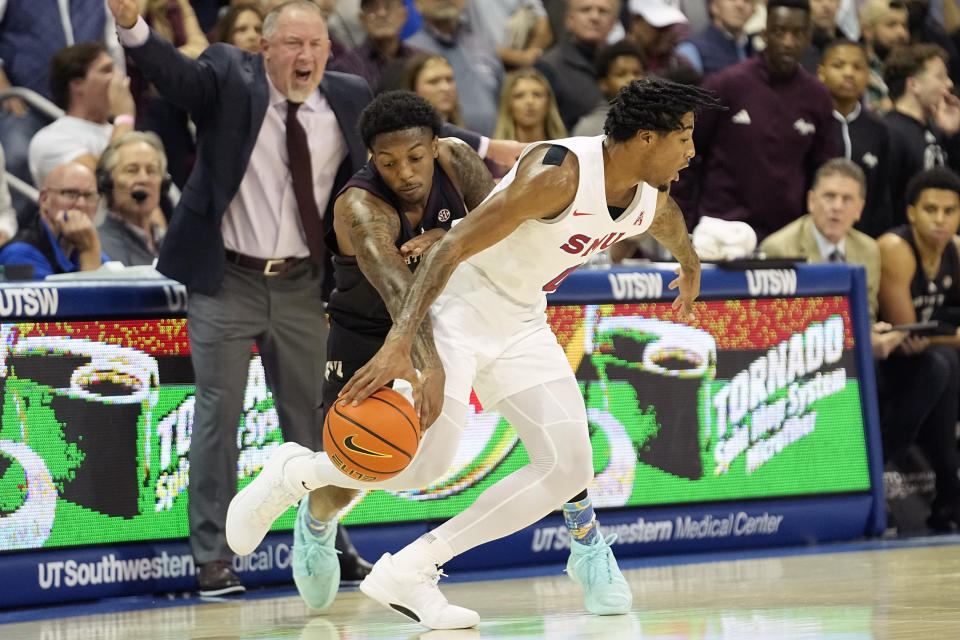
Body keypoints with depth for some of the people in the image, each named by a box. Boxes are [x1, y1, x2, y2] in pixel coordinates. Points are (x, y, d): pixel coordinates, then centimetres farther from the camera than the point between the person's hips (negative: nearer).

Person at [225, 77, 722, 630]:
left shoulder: (653, 201, -3)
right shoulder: (558, 174, -28)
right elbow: (452, 248, -31)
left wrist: (690, 268, 47)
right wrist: (400, 345, -40)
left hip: (522, 323, 8)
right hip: (460, 307, -8)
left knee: (570, 469, -6)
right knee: (429, 462, -20)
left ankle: (407, 573, -2)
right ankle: (294, 473, 9)